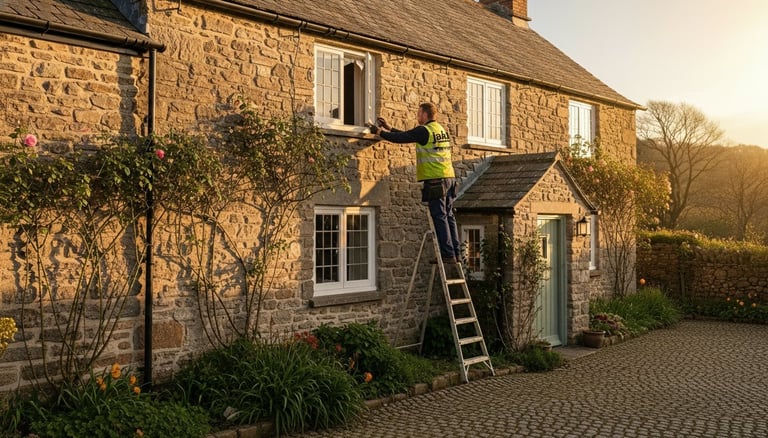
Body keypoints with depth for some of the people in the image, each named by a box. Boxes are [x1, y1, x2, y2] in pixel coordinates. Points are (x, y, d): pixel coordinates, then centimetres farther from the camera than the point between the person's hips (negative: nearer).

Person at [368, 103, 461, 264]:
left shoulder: (424, 130, -7)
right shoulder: (441, 129, 20)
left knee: (440, 218, -6)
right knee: (449, 216, 10)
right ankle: (456, 253, 11)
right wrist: (390, 128, 31)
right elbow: (408, 136, 28)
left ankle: (448, 255, -6)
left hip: (435, 180, -8)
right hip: (449, 178, 8)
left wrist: (379, 131, 7)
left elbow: (401, 138, -7)